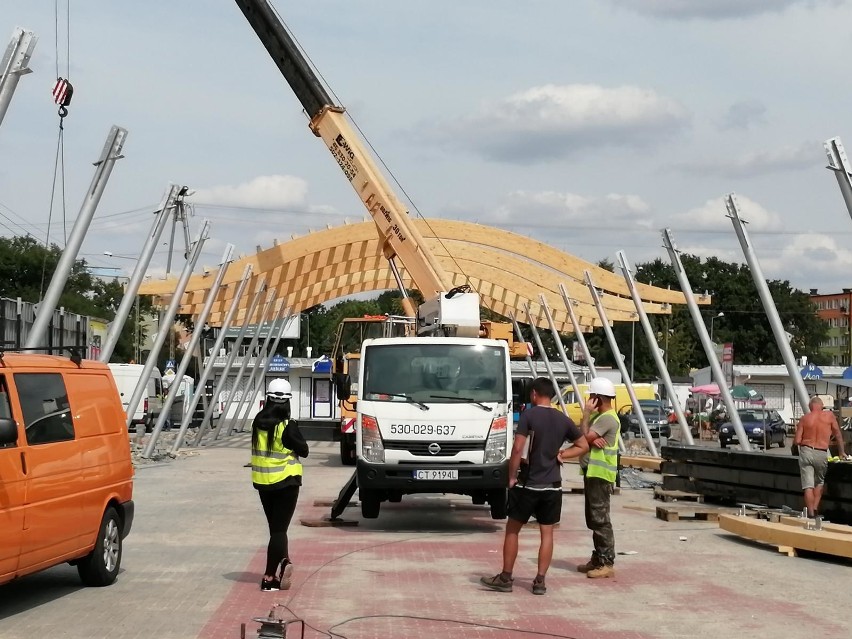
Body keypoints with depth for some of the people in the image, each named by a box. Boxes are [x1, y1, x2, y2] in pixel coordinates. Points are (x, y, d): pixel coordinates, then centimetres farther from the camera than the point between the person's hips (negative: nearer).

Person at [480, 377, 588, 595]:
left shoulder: (529, 415, -11)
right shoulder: (563, 420, 6)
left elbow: (518, 448, -17)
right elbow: (583, 446, 13)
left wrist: (512, 476, -8)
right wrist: (561, 454, 4)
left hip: (528, 484, -4)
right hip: (553, 486, 4)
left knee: (512, 530, 8)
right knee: (547, 533, 8)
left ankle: (505, 578, 11)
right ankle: (540, 581, 6)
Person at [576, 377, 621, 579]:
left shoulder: (608, 418, -15)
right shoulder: (598, 416, 17)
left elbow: (584, 437, -21)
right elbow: (584, 437, 9)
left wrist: (586, 414, -12)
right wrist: (591, 439, -13)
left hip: (600, 475, -11)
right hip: (592, 472, 11)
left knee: (600, 519, -10)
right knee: (593, 519, 15)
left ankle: (607, 564, -9)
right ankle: (598, 558, 22)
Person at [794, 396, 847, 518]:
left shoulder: (804, 419, 0)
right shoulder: (829, 415, 0)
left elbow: (797, 441, -2)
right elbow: (838, 435, 8)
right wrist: (842, 452, 20)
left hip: (806, 452, 0)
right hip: (821, 454, 0)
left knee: (808, 485, 0)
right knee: (820, 482, 22)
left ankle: (811, 513, -4)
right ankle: (815, 508, 11)